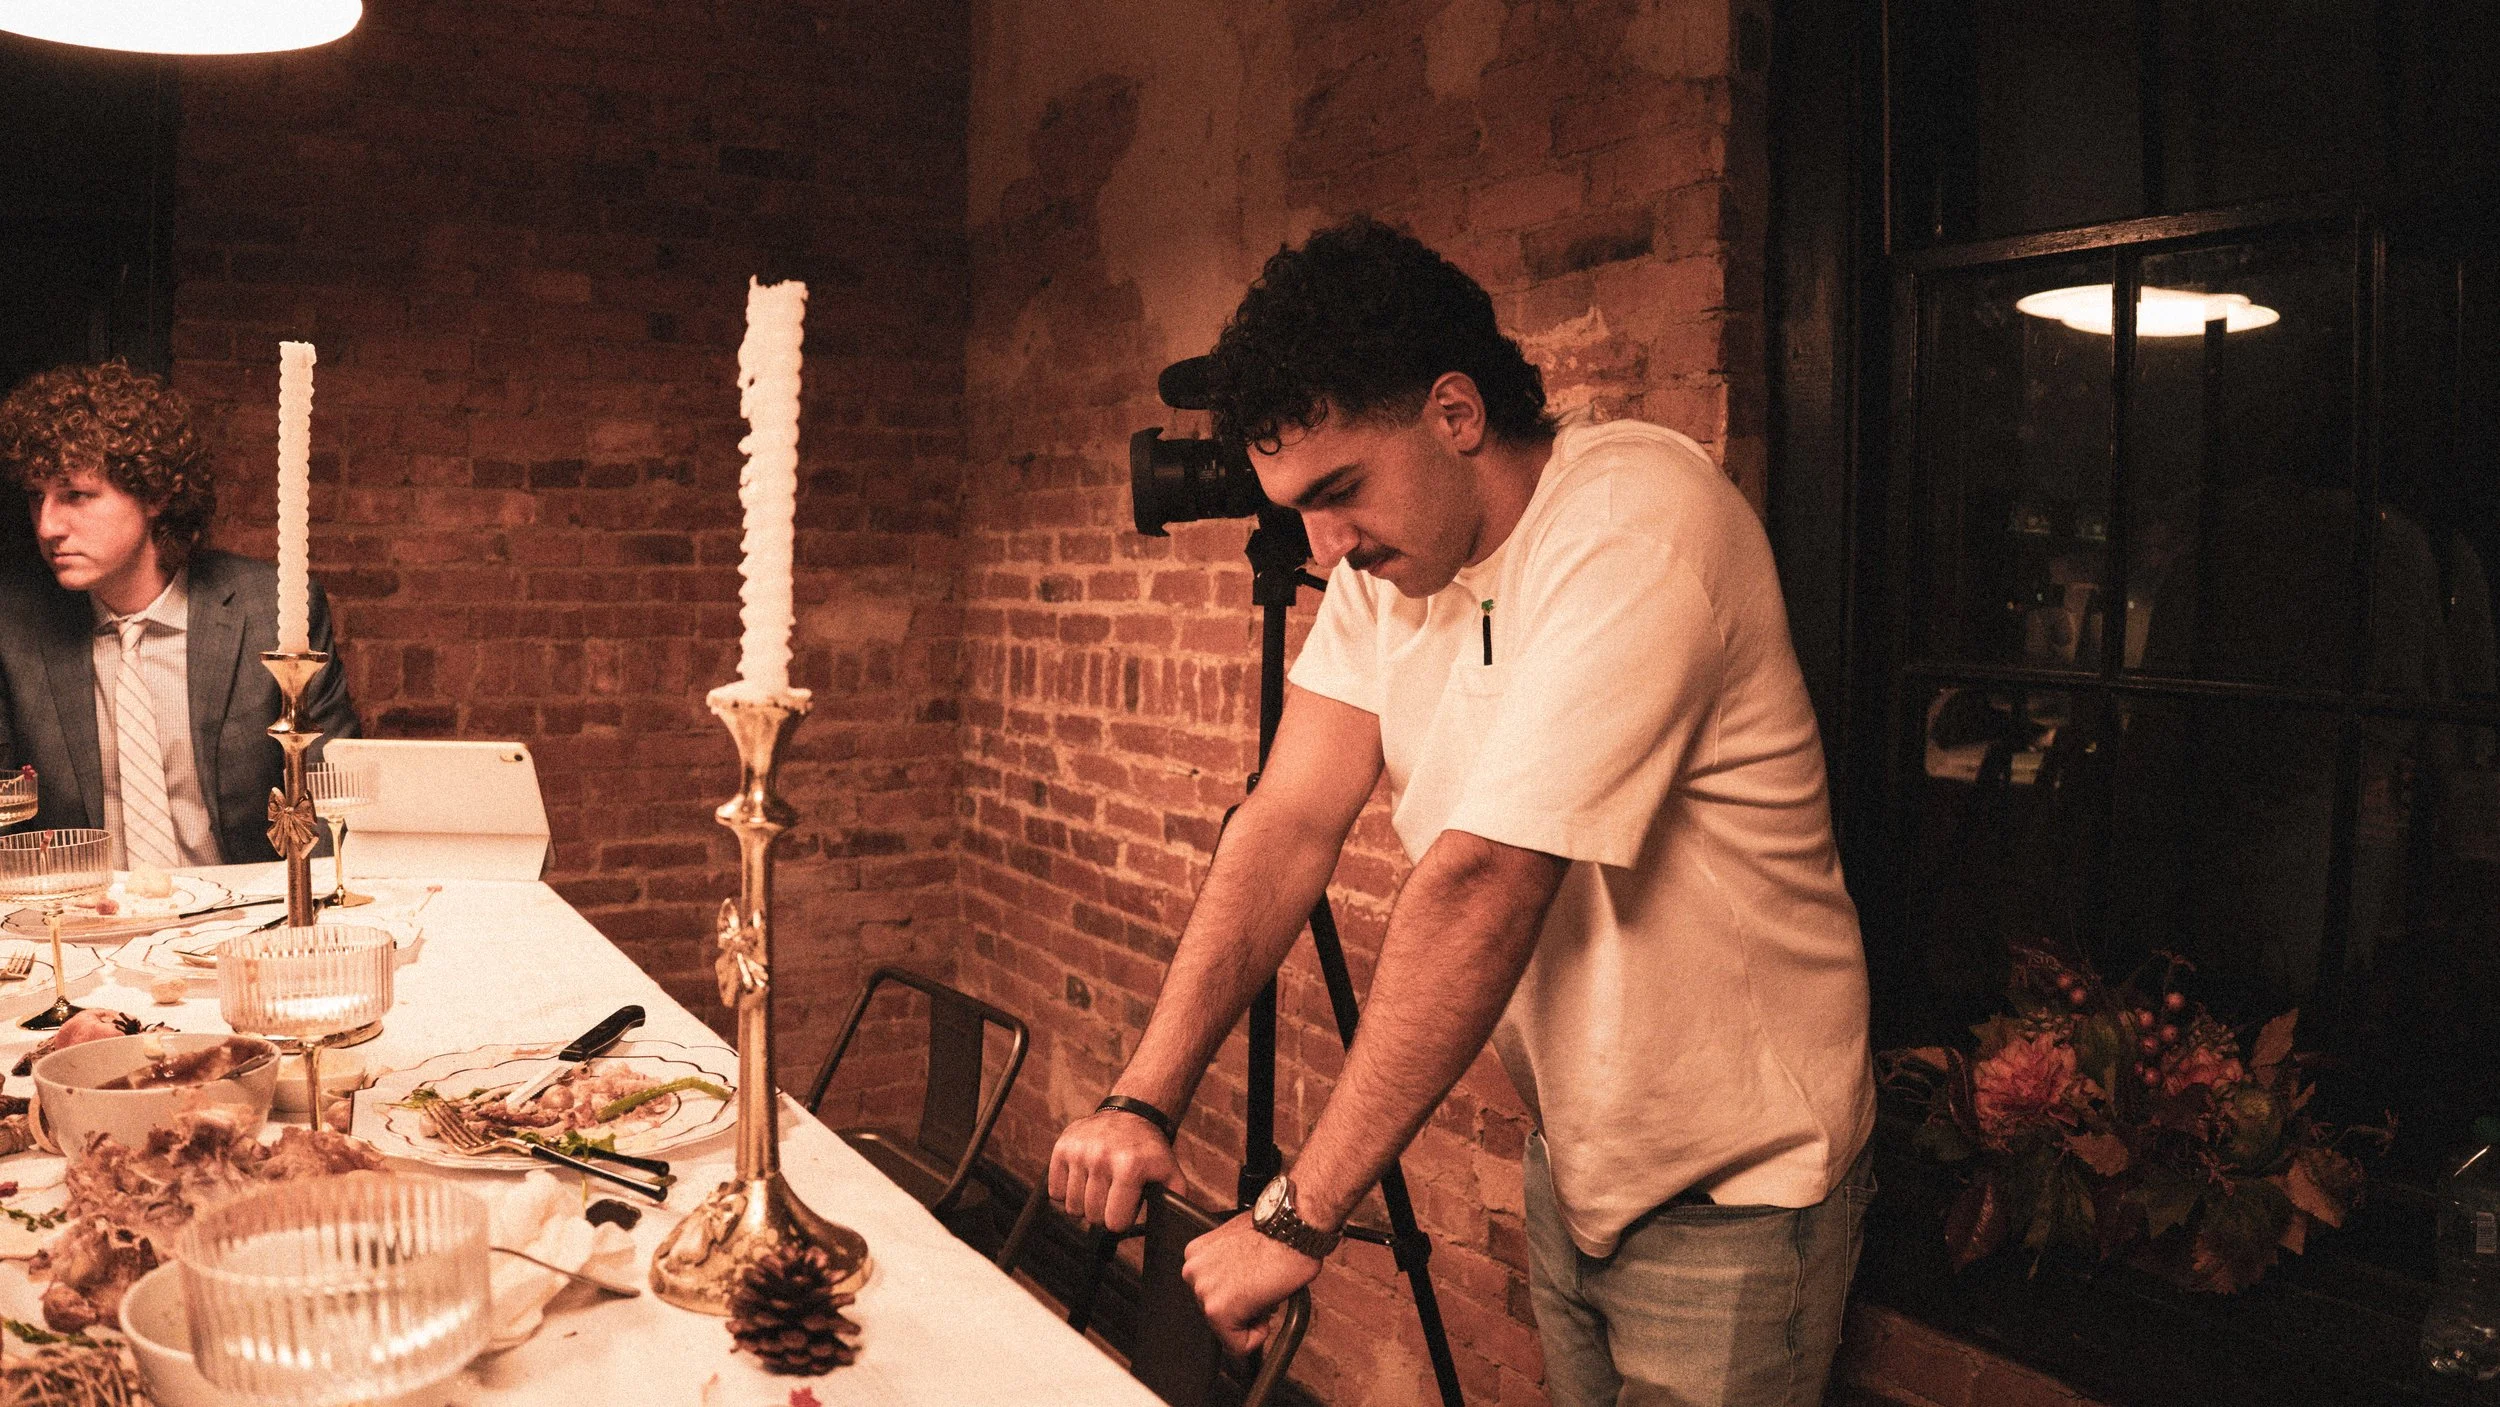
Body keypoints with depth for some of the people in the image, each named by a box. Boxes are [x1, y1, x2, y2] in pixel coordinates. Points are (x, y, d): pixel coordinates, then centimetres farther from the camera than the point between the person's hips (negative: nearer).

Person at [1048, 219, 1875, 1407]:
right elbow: (1291, 824, -8)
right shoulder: (1386, 551, -3)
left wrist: (1297, 1220, -31)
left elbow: (1481, 885, -32)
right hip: (1574, 1165, 7)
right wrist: (1143, 1098, -19)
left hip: (1731, 1191, -7)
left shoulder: (1640, 526, -27)